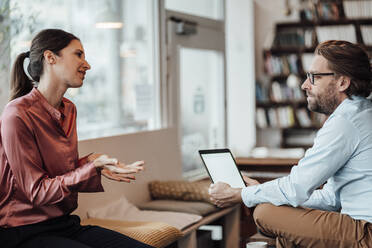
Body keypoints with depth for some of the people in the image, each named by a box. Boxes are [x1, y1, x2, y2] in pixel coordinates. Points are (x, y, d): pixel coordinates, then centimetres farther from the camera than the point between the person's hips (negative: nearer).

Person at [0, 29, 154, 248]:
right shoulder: (18, 115, -15)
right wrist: (93, 167, -22)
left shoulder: (68, 109, 11)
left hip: (65, 224, 8)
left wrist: (90, 162, -5)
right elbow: (37, 192, -14)